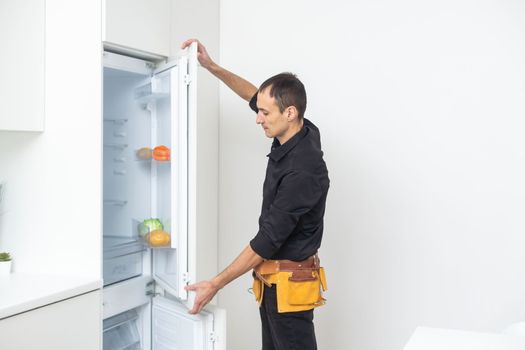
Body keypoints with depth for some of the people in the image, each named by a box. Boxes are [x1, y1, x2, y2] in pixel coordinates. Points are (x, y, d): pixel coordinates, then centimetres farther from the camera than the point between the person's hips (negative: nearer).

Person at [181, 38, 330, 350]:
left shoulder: (304, 170, -28)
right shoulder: (296, 136, -1)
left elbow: (268, 240, -24)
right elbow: (255, 95, 17)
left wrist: (216, 284, -18)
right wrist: (212, 67, 9)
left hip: (289, 282, -9)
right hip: (273, 277, 10)